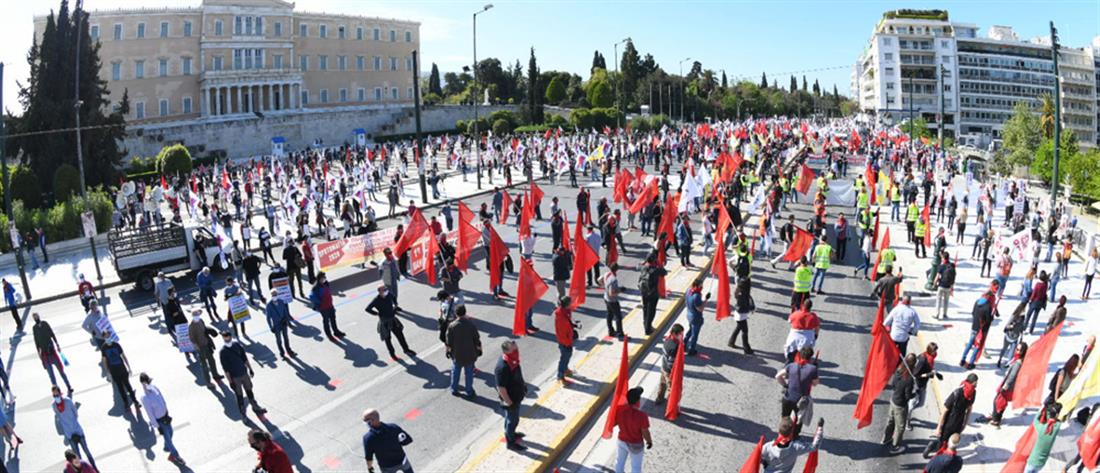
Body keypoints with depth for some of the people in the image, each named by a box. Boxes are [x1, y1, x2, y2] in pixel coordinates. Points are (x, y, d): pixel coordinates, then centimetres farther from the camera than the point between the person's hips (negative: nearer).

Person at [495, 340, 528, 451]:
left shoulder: (511, 360, -9)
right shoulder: (502, 367, -37)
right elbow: (501, 388, -31)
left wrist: (523, 384, 17)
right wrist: (509, 402, -23)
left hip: (516, 395, 8)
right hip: (510, 399, -8)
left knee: (512, 418, 29)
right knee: (512, 419, 12)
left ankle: (510, 433, 52)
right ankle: (511, 442, 33)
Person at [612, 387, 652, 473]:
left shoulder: (619, 409, -24)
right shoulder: (641, 415, -35)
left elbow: (613, 423, -7)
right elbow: (645, 433, -22)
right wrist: (650, 441, -2)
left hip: (621, 440, 4)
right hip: (636, 445, -4)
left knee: (620, 460, 30)